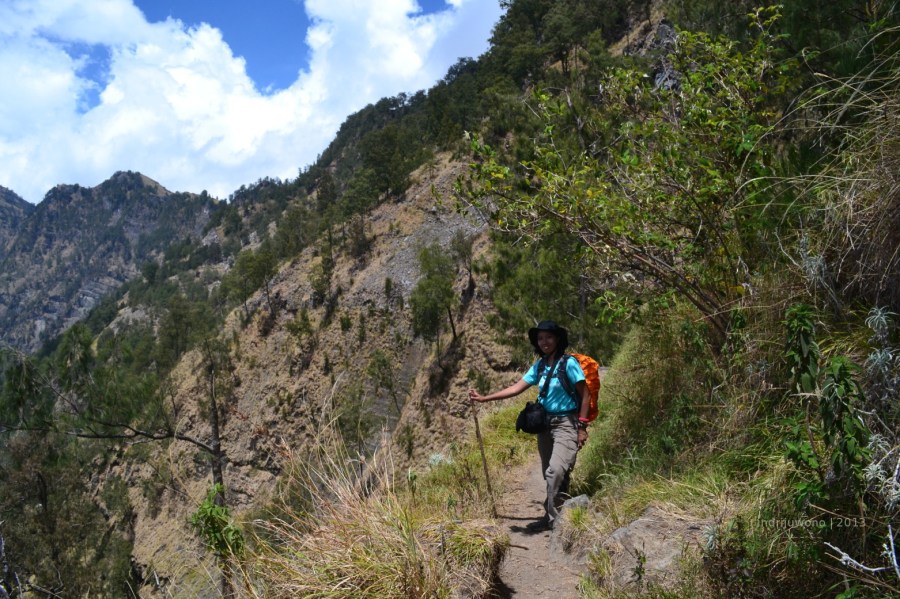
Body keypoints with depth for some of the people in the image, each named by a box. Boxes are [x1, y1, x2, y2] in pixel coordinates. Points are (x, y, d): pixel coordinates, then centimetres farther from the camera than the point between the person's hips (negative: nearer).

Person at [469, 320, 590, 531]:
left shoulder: (568, 363, -10)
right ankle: (551, 517, 20)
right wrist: (484, 398, 0)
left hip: (566, 424, -6)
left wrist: (582, 427, -12)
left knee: (556, 471, -19)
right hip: (544, 423, 6)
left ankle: (552, 518, -11)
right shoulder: (539, 365, 7)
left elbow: (585, 395, -9)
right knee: (550, 474, 11)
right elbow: (516, 388, 5)